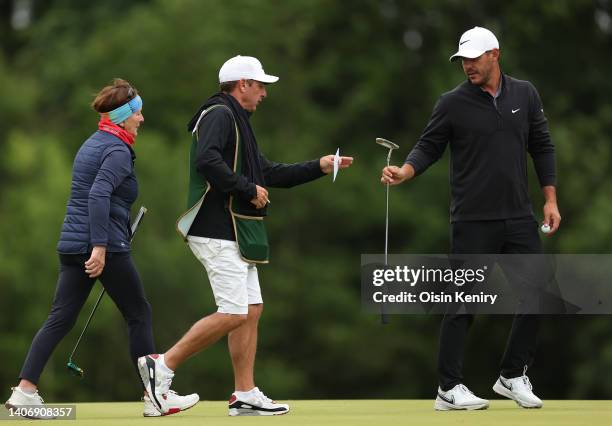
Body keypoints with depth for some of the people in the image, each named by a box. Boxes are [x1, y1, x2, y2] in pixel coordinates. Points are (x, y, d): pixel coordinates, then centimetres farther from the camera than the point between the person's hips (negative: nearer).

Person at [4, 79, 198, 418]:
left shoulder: (91, 145, 18)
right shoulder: (118, 151, -11)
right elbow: (98, 195, -24)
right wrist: (100, 247, -28)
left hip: (72, 246, 9)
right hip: (107, 248, -9)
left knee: (60, 318, 5)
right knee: (139, 314, 3)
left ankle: (24, 390, -5)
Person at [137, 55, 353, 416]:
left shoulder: (238, 122, 24)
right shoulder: (219, 115, -9)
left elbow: (270, 174, 27)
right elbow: (206, 160, -27)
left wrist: (319, 167, 21)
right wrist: (248, 188, -19)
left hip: (233, 234, 11)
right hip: (217, 232, -11)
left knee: (252, 309, 8)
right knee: (234, 313, -14)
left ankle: (245, 394, 10)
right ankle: (163, 366, -9)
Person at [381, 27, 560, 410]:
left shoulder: (525, 94, 7)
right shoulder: (452, 103, -3)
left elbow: (542, 146, 11)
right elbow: (429, 147, -2)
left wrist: (550, 199, 5)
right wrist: (404, 172, -21)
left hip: (519, 218, 4)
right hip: (473, 221, -4)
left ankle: (513, 376, 16)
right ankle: (449, 389, 4)